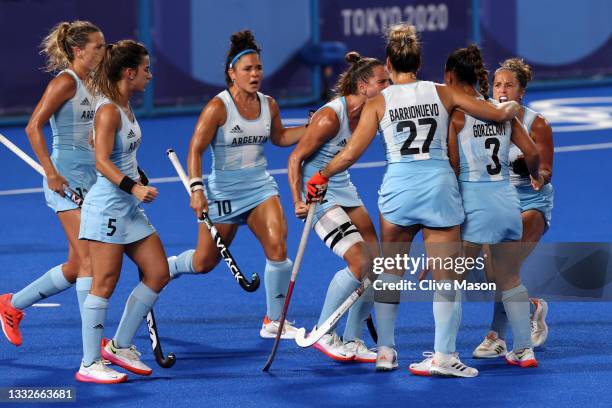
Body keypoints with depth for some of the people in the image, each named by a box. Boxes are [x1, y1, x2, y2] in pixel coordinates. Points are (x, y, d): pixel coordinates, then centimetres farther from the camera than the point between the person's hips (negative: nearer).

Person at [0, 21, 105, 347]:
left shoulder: (90, 84, 14)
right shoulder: (66, 82, -11)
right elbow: (33, 127, -17)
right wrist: (51, 173, -21)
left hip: (90, 179, 9)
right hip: (67, 181, -9)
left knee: (76, 266, 11)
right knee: (90, 259, -11)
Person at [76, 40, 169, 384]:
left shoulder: (126, 108, 13)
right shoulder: (109, 111, -14)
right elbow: (102, 162, -22)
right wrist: (133, 187, -29)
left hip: (129, 207, 10)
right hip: (107, 206, -10)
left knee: (159, 274, 7)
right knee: (105, 283, -7)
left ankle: (120, 345, 15)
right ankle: (90, 364, -2)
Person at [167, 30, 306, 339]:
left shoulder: (269, 105, 2)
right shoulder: (218, 108, -15)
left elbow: (279, 137, 21)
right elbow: (196, 149, -15)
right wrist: (196, 189, -25)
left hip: (260, 187, 4)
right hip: (223, 193, -4)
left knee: (277, 246, -16)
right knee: (205, 262, 7)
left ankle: (274, 322, -4)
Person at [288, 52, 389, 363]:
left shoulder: (366, 114, 0)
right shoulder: (331, 116, -23)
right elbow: (295, 158, -18)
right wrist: (298, 202, -25)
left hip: (344, 190, 9)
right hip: (318, 195, -9)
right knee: (361, 262, -19)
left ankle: (352, 342, 11)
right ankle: (322, 334, -4)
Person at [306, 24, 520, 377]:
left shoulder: (379, 102, 3)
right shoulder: (442, 93, 4)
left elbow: (351, 153, 2)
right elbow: (498, 113, 7)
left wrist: (321, 177, 17)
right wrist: (512, 107, 30)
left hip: (398, 186, 1)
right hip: (440, 185, -1)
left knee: (390, 273, 16)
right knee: (446, 276, 3)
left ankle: (385, 351, 17)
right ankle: (444, 355, -3)